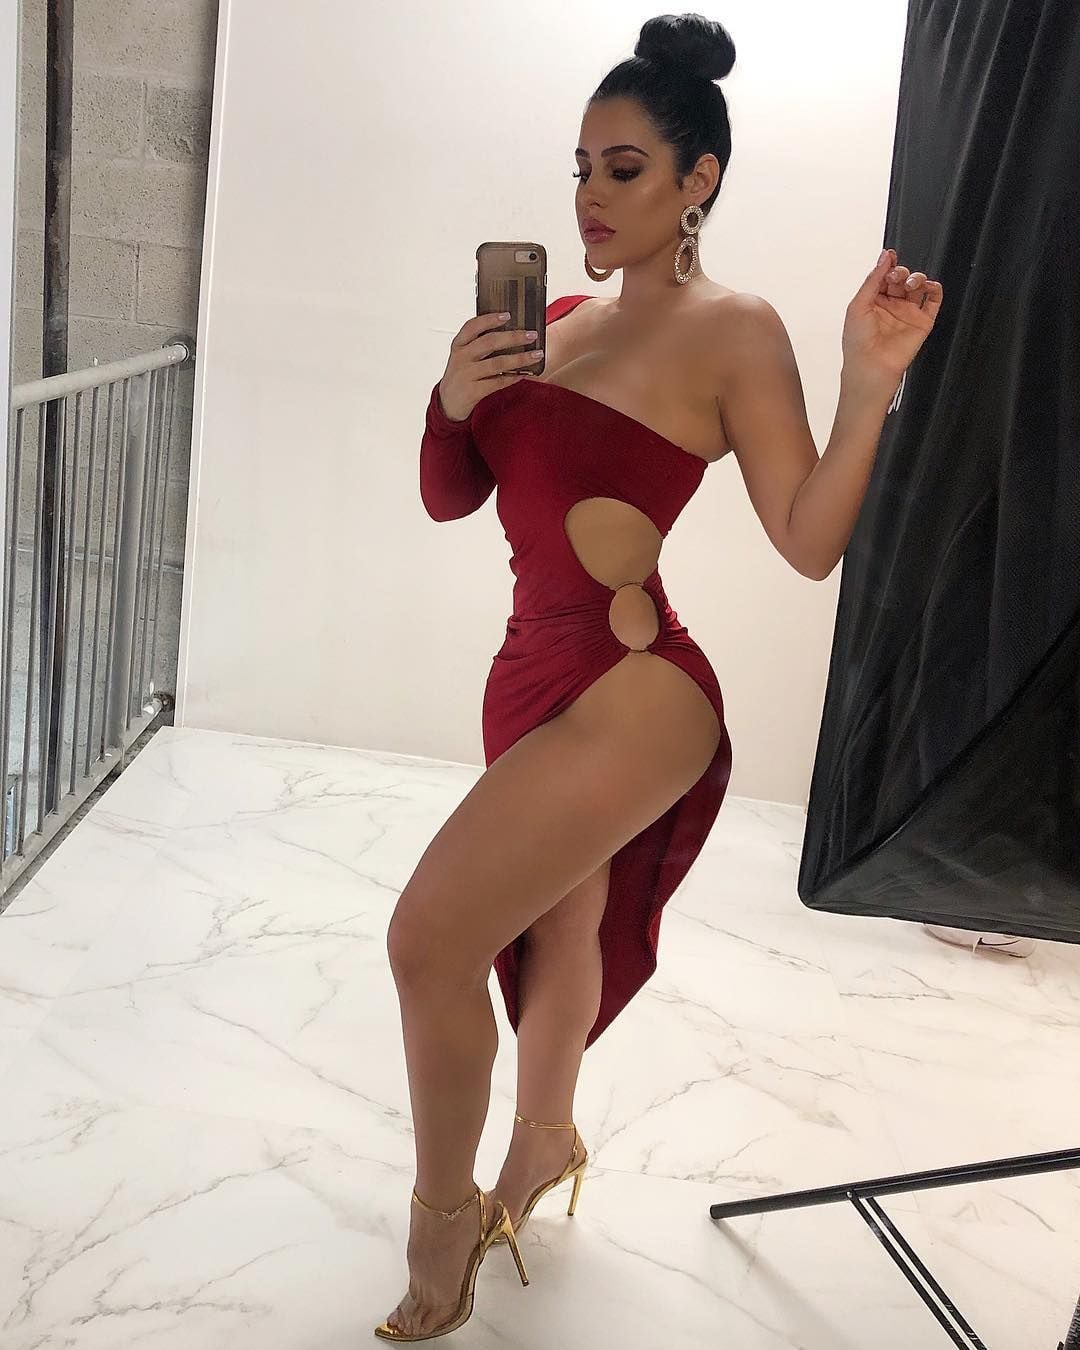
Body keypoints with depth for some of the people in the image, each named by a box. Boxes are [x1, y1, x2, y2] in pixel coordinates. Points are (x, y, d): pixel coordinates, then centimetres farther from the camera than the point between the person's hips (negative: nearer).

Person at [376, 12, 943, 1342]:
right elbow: (450, 498, 12)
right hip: (534, 672, 7)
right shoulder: (556, 320, 11)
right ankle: (544, 1140, 49)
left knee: (428, 936, -12)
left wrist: (868, 387, -24)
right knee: (559, 925, 24)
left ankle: (444, 1212, 13)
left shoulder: (732, 329, -8)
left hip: (629, 691, -7)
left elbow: (808, 541, -12)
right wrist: (456, 398, -8)